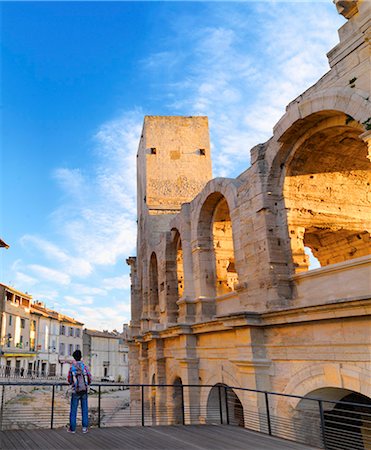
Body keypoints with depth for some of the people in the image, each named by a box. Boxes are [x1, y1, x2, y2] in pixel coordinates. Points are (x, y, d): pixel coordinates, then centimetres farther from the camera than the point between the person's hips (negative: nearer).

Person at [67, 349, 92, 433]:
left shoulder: (72, 367, -6)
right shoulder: (84, 366, -2)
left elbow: (69, 380, 1)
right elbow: (89, 378, 2)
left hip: (75, 391, -2)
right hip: (84, 390, 2)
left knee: (73, 410, 8)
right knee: (84, 409, 9)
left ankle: (72, 428, 11)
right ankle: (85, 427, 10)